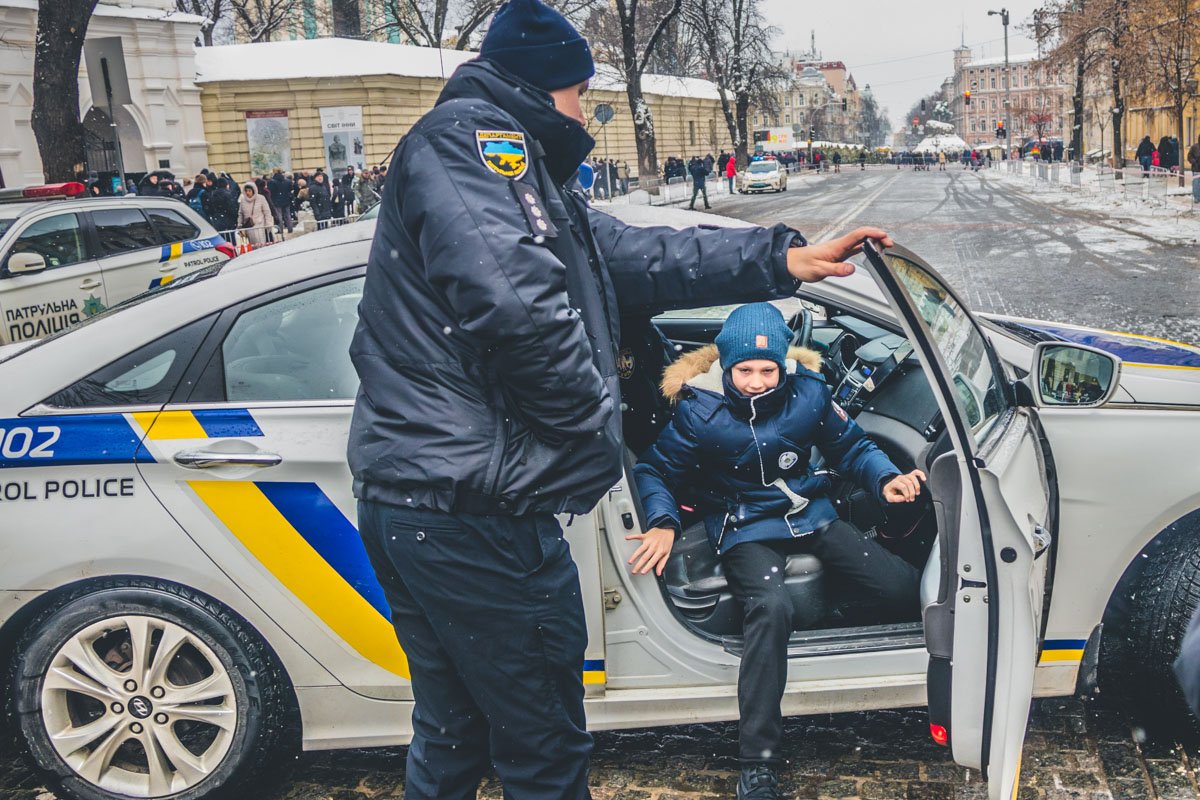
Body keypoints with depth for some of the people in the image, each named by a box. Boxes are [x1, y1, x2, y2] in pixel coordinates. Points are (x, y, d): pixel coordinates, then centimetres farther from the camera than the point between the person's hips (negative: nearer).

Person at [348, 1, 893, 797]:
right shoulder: (469, 134, -10)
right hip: (474, 509, -10)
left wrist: (787, 259, 20)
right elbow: (511, 299, -28)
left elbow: (642, 257, 22)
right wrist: (597, 420, -13)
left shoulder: (522, 177, 22)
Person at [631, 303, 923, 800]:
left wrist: (885, 480, -10)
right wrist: (663, 524, -20)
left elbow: (851, 447, 9)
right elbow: (654, 472, -2)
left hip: (810, 514, 4)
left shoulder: (808, 391, -6)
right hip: (745, 529, -4)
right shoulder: (699, 411, -14)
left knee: (906, 589, -14)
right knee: (771, 609, -35)